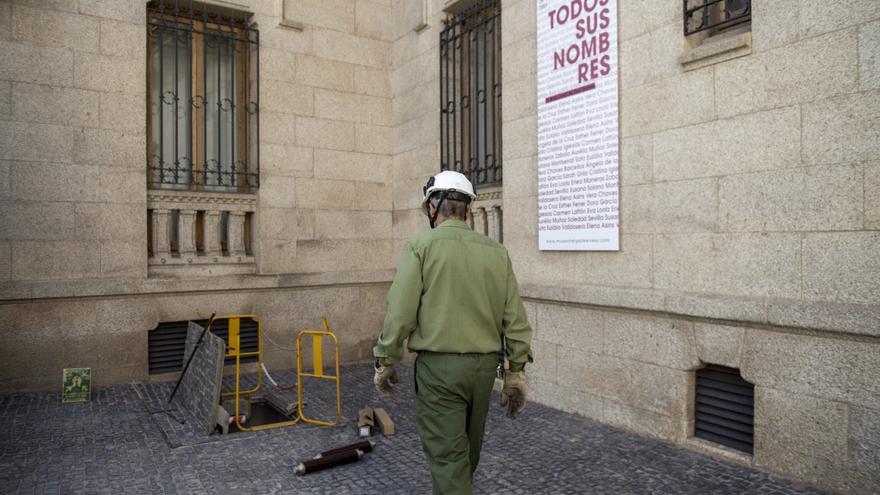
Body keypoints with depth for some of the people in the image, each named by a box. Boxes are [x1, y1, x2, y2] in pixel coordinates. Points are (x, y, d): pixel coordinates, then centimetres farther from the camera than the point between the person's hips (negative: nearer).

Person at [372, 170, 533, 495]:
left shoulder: (420, 247, -9)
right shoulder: (496, 252, 4)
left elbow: (399, 313, -12)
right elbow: (515, 319, 3)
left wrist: (384, 362, 1)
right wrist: (516, 372, 10)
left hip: (439, 367, -5)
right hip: (484, 367, 5)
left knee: (448, 457, 3)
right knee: (467, 451, 23)